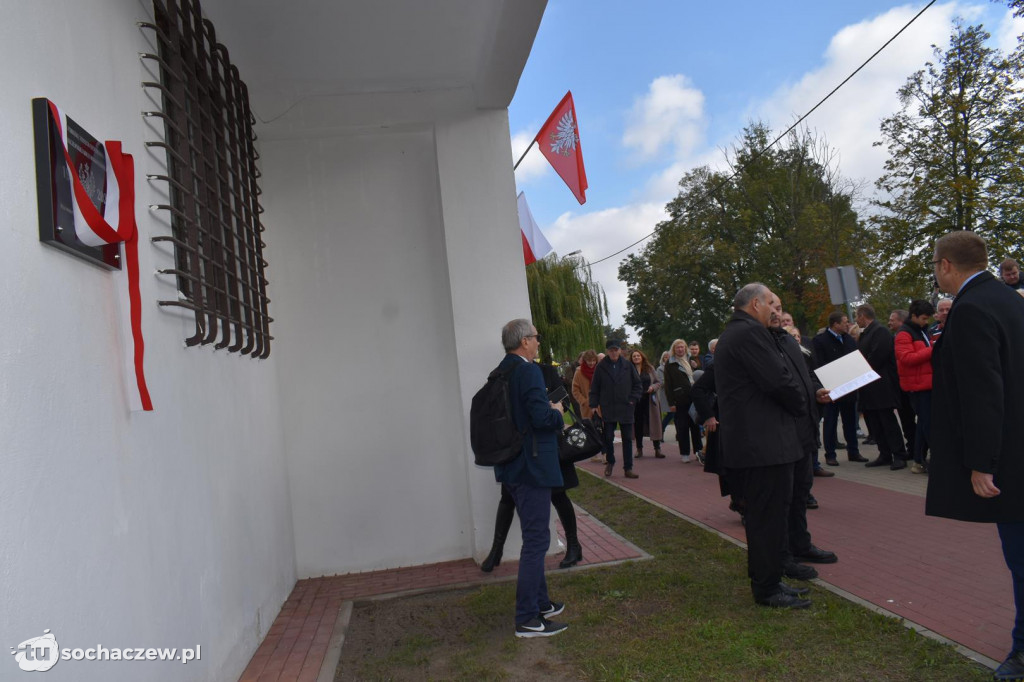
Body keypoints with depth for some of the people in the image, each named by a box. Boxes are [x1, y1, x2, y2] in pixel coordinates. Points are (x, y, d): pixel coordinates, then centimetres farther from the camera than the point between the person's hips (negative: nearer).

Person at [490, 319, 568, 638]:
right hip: (531, 465, -10)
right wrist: (557, 411, -5)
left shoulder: (501, 372, 11)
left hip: (513, 467, 10)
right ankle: (527, 619, 6)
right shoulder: (528, 371, -18)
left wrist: (549, 411, 12)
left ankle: (540, 602, 32)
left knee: (534, 538, 20)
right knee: (536, 540, -2)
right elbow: (542, 417, -26)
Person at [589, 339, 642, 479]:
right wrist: (594, 405, -3)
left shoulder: (628, 366, 2)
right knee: (608, 437, 3)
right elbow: (594, 388, 3)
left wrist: (633, 400, -2)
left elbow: (637, 384, 9)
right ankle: (610, 462, 27)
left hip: (626, 409, 1)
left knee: (627, 439, 5)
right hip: (607, 409, -1)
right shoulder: (601, 367, 0)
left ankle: (628, 468, 13)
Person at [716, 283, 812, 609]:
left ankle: (765, 582, 28)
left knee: (761, 517, 18)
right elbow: (779, 380, -21)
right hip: (765, 443, -11)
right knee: (770, 517, -2)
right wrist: (801, 407, -1)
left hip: (744, 443, 11)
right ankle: (768, 590, 8)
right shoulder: (751, 332, -16)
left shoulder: (729, 335, 18)